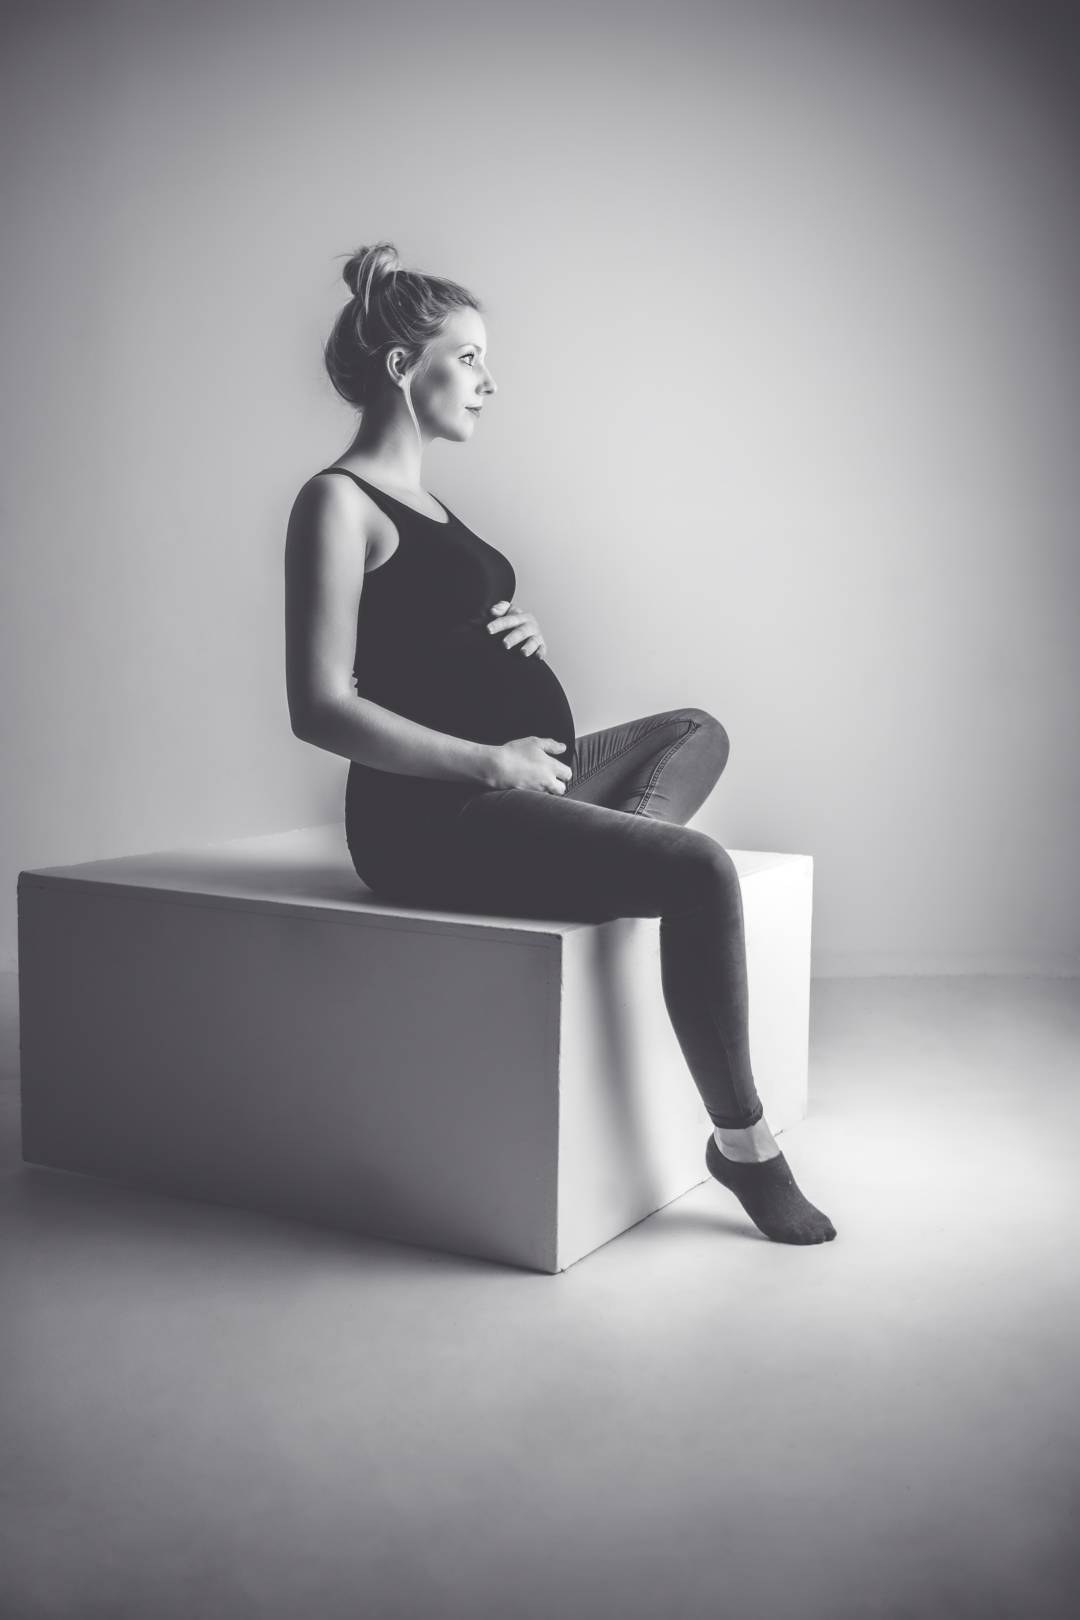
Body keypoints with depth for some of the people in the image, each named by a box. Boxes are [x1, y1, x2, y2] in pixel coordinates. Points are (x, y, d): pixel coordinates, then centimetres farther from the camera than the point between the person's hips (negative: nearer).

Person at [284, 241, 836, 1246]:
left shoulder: (414, 498, 20)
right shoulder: (338, 502, -9)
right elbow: (320, 708, -19)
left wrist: (521, 638, 5)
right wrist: (493, 762, -17)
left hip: (506, 781, 10)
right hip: (430, 817, -10)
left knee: (696, 731, 21)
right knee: (701, 871, -22)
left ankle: (619, 857, -7)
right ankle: (742, 1143, -9)